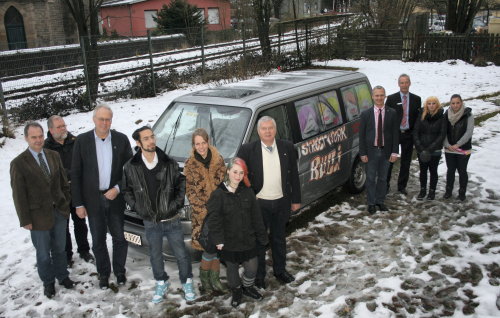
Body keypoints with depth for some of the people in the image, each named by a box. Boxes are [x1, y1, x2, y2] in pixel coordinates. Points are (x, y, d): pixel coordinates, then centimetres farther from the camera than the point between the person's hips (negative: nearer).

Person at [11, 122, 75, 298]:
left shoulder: (53, 156, 3)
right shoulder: (18, 163, -10)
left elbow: (63, 181, 10)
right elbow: (18, 194, -9)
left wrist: (66, 203, 7)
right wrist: (25, 220, -9)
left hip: (59, 211, 4)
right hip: (39, 216, -4)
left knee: (59, 248, 18)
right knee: (43, 253, 10)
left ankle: (62, 276, 37)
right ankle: (48, 282, 30)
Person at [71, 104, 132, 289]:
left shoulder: (121, 139, -3)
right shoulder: (82, 141, -5)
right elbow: (75, 174, -4)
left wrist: (118, 189, -13)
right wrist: (78, 203, -6)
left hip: (115, 197, 1)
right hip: (93, 199, 0)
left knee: (119, 237, 12)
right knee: (98, 240, 12)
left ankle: (119, 271, 31)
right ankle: (103, 273, 30)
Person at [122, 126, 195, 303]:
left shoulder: (169, 163, -7)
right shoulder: (131, 167, -6)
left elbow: (181, 184, 2)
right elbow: (127, 191, 6)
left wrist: (176, 204, -7)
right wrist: (138, 207, -3)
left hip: (172, 220, -1)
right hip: (150, 222, 1)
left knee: (181, 254, 8)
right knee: (155, 256, 15)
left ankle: (187, 283, 29)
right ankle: (161, 283, 37)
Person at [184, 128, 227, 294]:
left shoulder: (218, 160, 3)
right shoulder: (190, 164, -3)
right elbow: (190, 192, -4)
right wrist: (204, 211, -12)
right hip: (202, 214, -3)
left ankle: (215, 280, 24)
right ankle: (204, 279, 19)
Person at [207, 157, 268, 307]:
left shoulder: (248, 192, -1)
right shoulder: (218, 194, -13)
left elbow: (256, 217, 3)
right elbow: (214, 220, -11)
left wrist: (262, 237, 5)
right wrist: (218, 240, -15)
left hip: (248, 240, 3)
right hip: (229, 243, -3)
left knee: (252, 268, 10)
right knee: (232, 268, 14)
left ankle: (247, 287, 40)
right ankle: (236, 290, 41)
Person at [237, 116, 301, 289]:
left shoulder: (287, 148, -2)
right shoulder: (247, 150, -11)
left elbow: (294, 176, 4)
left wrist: (296, 200, 5)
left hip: (281, 202, 3)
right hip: (259, 203, -2)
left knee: (279, 238, 19)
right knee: (258, 241, 12)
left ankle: (280, 270, 39)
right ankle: (259, 275, 29)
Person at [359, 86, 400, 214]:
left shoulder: (392, 113, -1)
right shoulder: (366, 114, -3)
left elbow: (395, 134, 0)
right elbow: (362, 135, -3)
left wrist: (394, 152, -5)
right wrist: (363, 153, -8)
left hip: (386, 151, 1)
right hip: (371, 151, -1)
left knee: (383, 178, 13)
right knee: (370, 179, 6)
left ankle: (380, 201, 28)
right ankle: (371, 203, 19)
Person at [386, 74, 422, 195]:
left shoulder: (416, 99, 5)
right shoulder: (391, 98, -1)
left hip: (408, 134, 2)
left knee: (406, 162, 9)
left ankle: (402, 186, 21)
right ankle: (385, 184, 17)